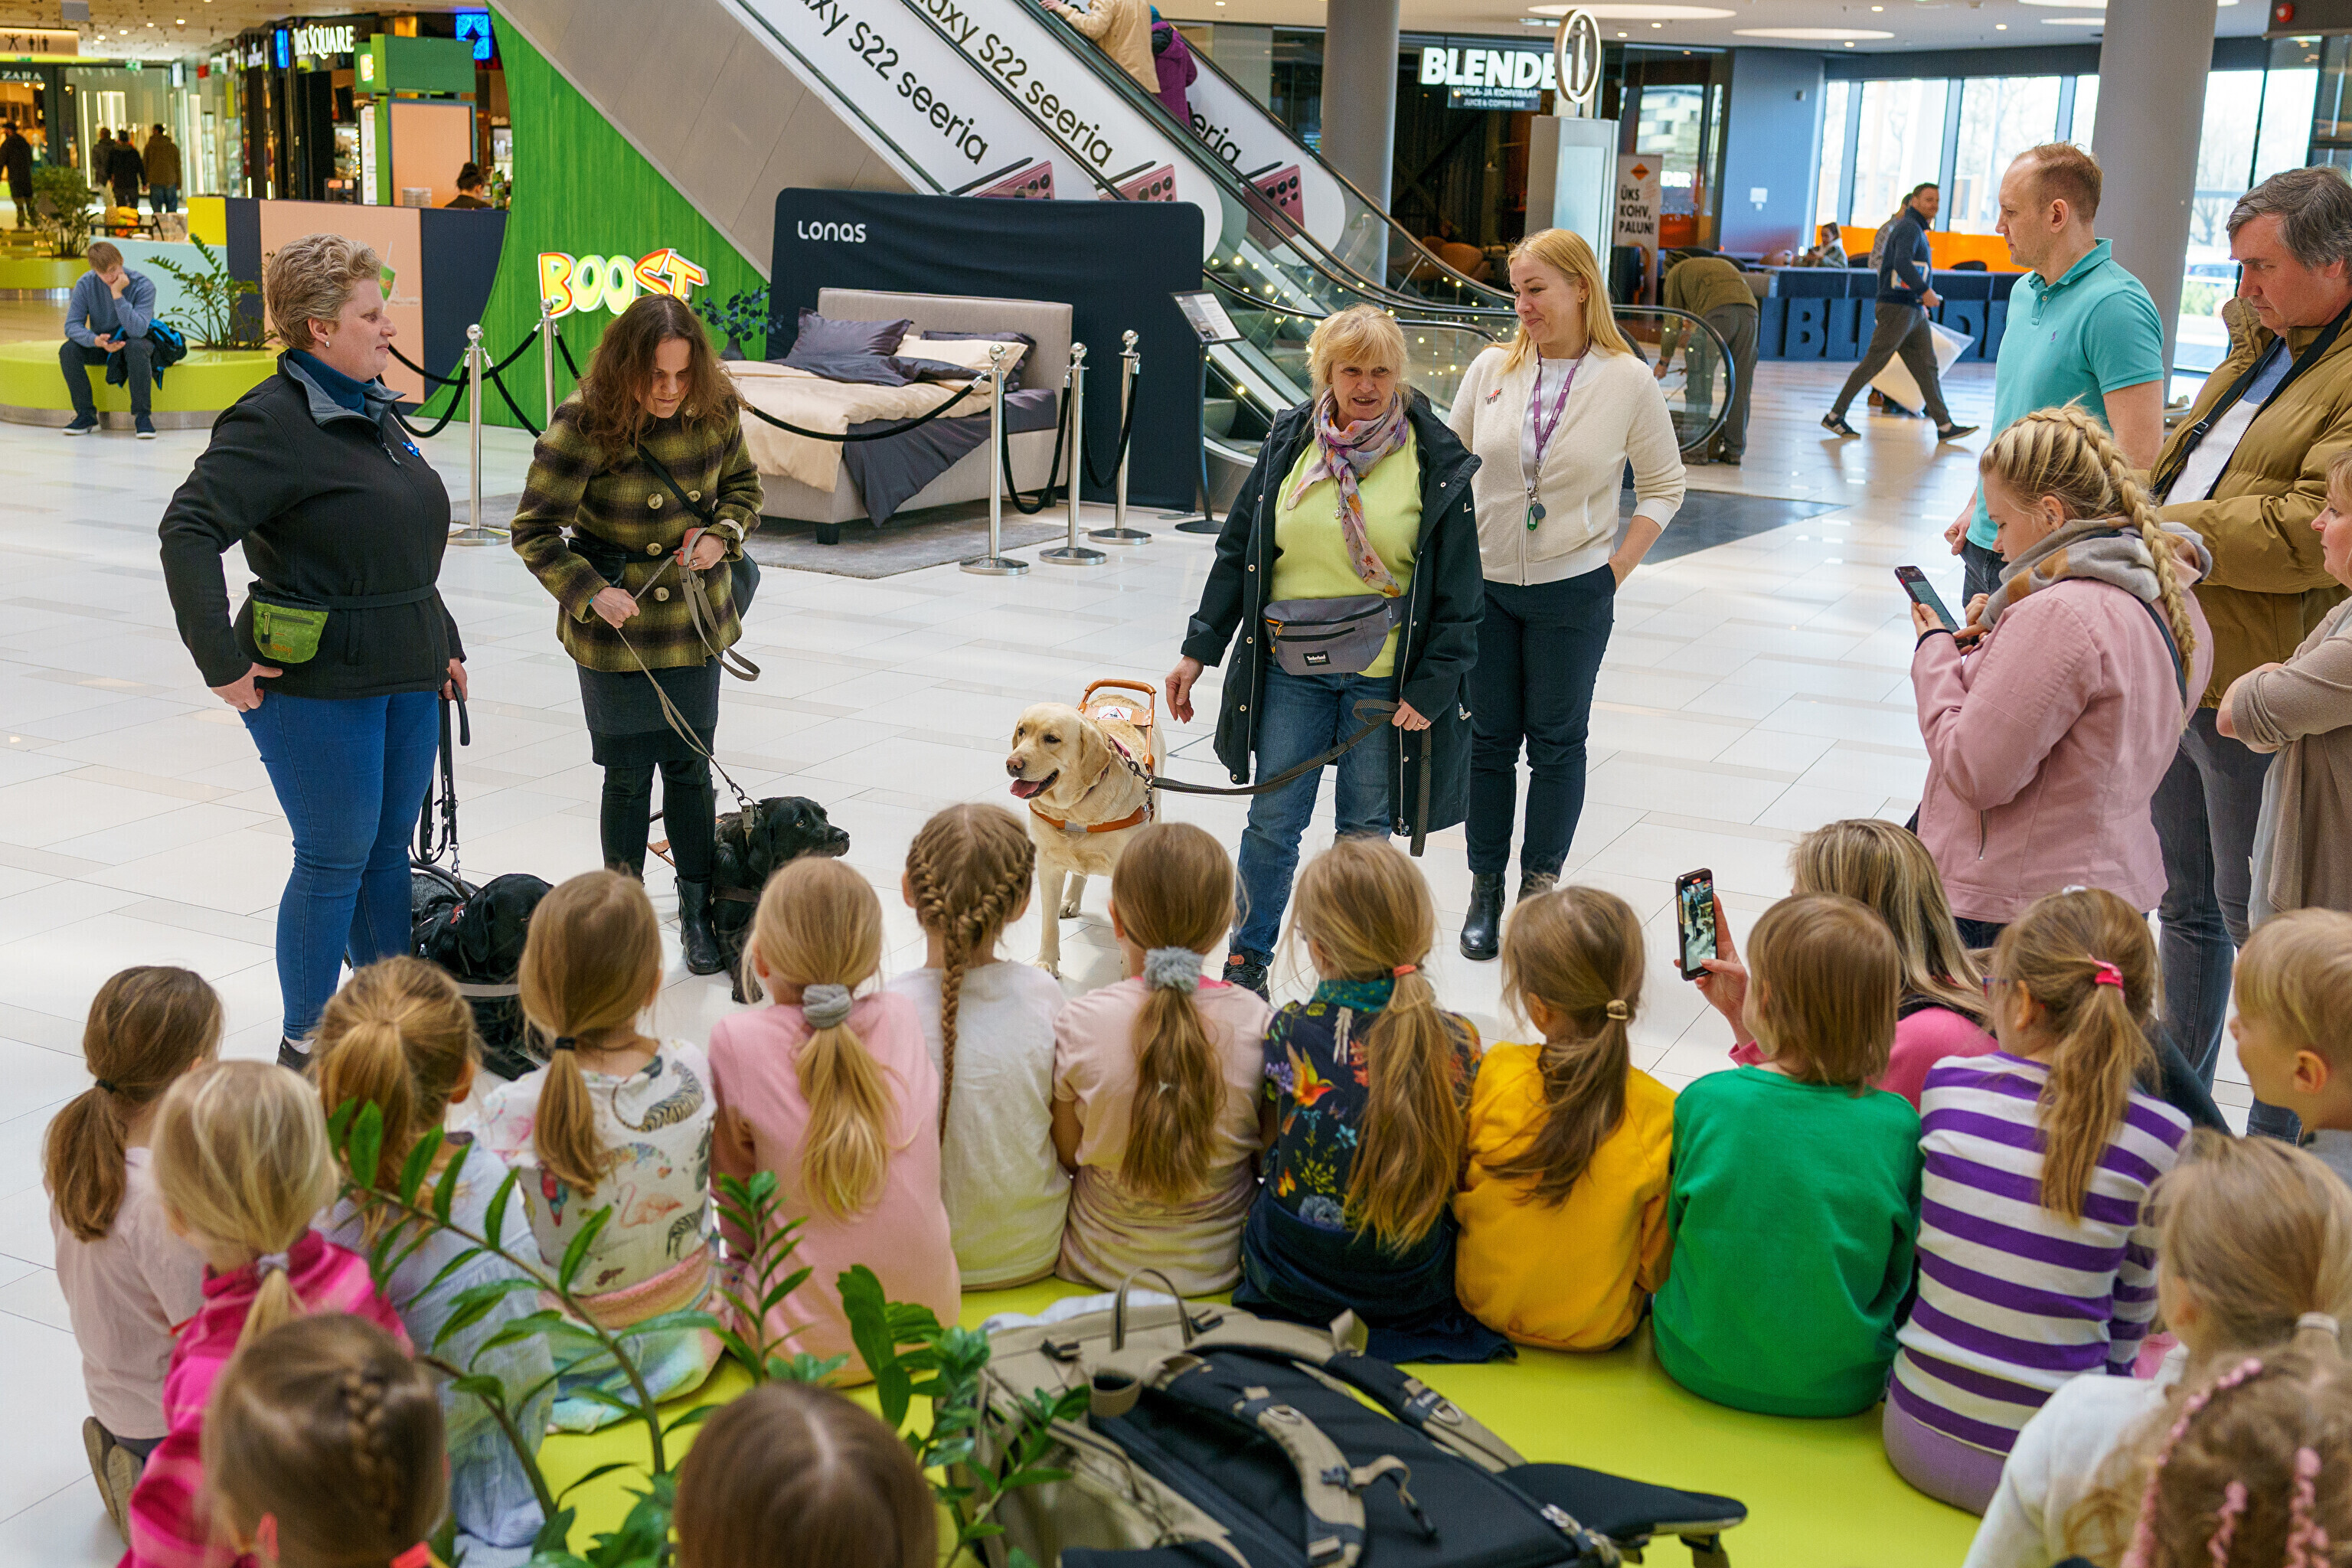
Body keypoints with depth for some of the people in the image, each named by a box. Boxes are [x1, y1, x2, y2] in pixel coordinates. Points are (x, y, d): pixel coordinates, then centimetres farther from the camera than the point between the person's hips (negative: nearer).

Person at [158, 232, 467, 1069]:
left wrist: (442, 644, 19)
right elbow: (190, 529, -22)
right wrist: (223, 663, -23)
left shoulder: (371, 409, 13)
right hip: (316, 684, -8)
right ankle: (305, 1045, 16)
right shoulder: (275, 421, -15)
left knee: (389, 853, 14)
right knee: (334, 862, 0)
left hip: (404, 675, 8)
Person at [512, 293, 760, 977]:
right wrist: (591, 593, -27)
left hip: (697, 619, 3)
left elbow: (742, 484, 11)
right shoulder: (584, 424, -19)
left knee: (690, 763, 8)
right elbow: (535, 531, -14)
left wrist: (724, 532, -10)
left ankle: (698, 911, 22)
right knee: (628, 772, 5)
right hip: (616, 623, -3)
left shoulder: (714, 410, -7)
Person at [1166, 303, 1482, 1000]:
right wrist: (1199, 649, 7)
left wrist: (1433, 684, -8)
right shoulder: (1288, 442, 4)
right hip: (1290, 668, 2)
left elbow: (1458, 589, -2)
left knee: (1366, 830, 9)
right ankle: (1248, 961, 22)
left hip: (1384, 675, -2)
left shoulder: (1437, 462, -4)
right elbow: (1238, 549, 9)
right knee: (1271, 822, 5)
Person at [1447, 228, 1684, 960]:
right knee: (1491, 736, 8)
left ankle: (1541, 886, 20)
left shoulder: (1627, 381, -6)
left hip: (1572, 592, -2)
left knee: (1557, 740, 7)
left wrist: (1616, 571, -5)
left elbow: (1663, 486, 2)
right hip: (1486, 584, 2)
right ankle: (1485, 890, 20)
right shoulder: (1492, 368, 0)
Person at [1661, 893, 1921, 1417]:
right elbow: (1900, 1274, -1)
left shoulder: (1704, 1101, -18)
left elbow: (1675, 1218, -1)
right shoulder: (1898, 1124, -17)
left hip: (1700, 1368, -1)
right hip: (1842, 1390, 1)